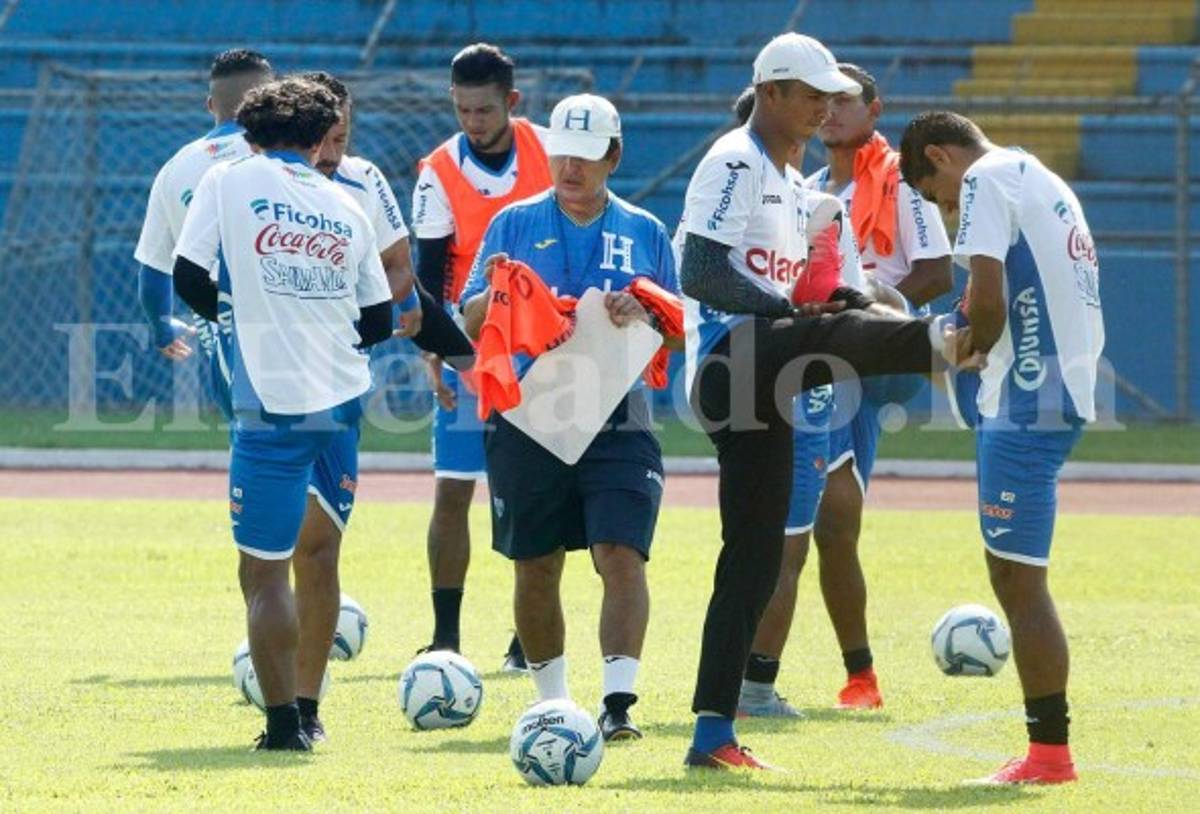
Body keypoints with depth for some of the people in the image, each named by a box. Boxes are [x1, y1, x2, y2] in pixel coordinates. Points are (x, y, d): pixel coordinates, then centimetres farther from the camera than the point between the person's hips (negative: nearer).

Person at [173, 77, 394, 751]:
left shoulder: (228, 182, 2)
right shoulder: (345, 206, 11)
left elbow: (189, 277, -5)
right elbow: (379, 321, 13)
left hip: (273, 406, -4)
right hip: (343, 403, 5)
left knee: (264, 570, -1)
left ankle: (285, 722, -7)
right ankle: (307, 709, 22)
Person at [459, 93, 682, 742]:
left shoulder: (645, 233, 10)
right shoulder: (514, 224, 7)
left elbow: (677, 335, 10)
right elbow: (472, 323, 4)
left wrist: (644, 316, -11)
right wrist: (494, 295, -18)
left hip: (618, 424, 0)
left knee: (622, 557, -15)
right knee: (535, 567, 7)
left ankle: (618, 700, -16)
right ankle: (552, 703, 22)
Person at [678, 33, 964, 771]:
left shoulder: (793, 183, 23)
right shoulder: (735, 165, -7)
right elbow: (699, 274, -17)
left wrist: (833, 296, 7)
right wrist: (787, 308, -25)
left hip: (760, 381, 8)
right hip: (733, 356, -8)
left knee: (755, 563, 5)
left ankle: (714, 731, 7)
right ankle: (939, 340, -57)